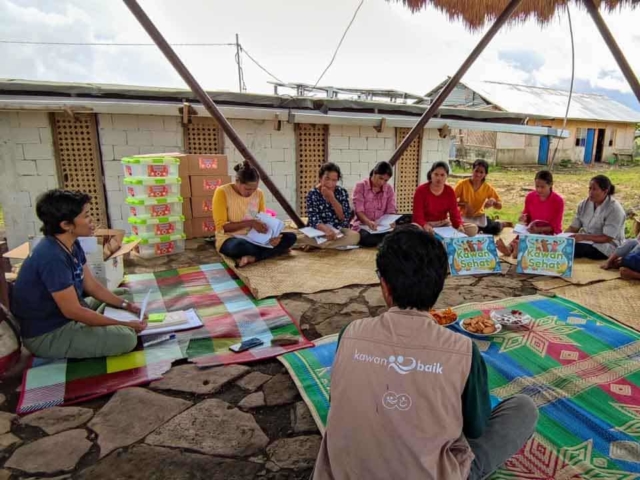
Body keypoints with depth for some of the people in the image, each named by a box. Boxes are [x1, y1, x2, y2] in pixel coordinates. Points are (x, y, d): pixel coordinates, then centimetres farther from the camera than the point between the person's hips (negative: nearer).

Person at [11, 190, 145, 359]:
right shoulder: (52, 258, -30)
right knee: (126, 338, -24)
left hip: (65, 313, 10)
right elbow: (73, 311, -27)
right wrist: (124, 324, -21)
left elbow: (92, 286, 7)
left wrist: (126, 305, -1)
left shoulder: (72, 244, -1)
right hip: (46, 334, -10)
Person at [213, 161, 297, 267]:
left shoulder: (259, 193, 2)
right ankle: (276, 250, -19)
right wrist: (250, 223, -25)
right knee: (238, 246, -43)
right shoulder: (222, 192, -13)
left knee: (290, 237, -14)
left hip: (254, 238, 6)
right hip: (230, 240, -5)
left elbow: (263, 220, 7)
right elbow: (221, 227, -16)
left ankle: (251, 258, -27)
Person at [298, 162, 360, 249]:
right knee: (300, 237, -34)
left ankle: (315, 245, -20)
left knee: (355, 236, -30)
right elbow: (314, 220, -18)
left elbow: (344, 217, -9)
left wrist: (332, 198, -17)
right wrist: (326, 230, -39)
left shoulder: (342, 192, 1)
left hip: (338, 230, 3)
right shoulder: (312, 194, -5)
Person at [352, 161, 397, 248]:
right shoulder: (361, 186, 0)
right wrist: (368, 222, -30)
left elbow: (391, 211, 5)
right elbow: (358, 210, -10)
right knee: (367, 237, -38)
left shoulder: (389, 189, 11)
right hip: (362, 226, -2)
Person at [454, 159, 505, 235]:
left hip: (479, 217, 2)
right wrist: (464, 204, -27)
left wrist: (493, 201, -21)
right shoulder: (463, 184, -13)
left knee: (496, 228, -19)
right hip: (464, 216, -2)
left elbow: (500, 206, 1)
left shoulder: (487, 188, -5)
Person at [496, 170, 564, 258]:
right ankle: (509, 247, -60)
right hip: (532, 229, 2)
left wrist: (539, 229, -28)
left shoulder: (558, 201, -12)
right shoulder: (530, 197, -2)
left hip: (550, 233, -2)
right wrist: (524, 219, -14)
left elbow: (555, 227, -12)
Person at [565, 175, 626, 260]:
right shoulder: (584, 203, 4)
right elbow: (573, 228, 3)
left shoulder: (614, 209, -14)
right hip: (584, 241, 6)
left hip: (608, 247, -6)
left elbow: (607, 238, -19)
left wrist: (583, 237, -32)